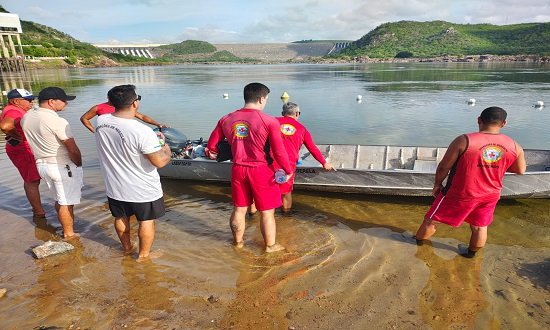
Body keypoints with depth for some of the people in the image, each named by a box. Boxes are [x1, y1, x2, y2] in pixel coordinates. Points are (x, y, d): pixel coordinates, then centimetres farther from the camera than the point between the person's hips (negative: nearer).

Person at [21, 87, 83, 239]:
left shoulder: (27, 117, 2)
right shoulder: (57, 121, -23)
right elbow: (73, 150, -19)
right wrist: (78, 165, -3)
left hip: (42, 164, 8)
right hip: (63, 166, -8)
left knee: (60, 199, 23)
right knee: (67, 202, 6)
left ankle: (66, 224, 37)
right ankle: (69, 234, 18)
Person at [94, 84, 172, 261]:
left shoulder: (100, 122, -9)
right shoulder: (142, 132, -31)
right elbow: (160, 162, -25)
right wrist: (167, 150, -3)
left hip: (114, 187, 6)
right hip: (143, 190, -6)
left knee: (121, 218, 26)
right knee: (146, 221, 16)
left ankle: (126, 247, 47)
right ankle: (143, 254, 33)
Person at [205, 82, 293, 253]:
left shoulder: (226, 119, 1)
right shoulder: (269, 121, -14)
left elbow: (211, 146, 8)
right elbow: (279, 152, -13)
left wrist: (215, 153, 30)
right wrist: (288, 171, 1)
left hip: (237, 169, 5)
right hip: (260, 170, -4)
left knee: (239, 208, 20)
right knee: (267, 211, 12)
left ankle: (238, 241, 37)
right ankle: (270, 245, 26)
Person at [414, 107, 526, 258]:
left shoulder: (464, 141, -23)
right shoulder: (514, 146, -9)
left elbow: (443, 167, -17)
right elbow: (520, 170, 8)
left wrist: (437, 184, 0)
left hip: (460, 194, -4)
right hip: (490, 195, 4)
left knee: (431, 220, 16)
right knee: (480, 226, 26)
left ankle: (416, 243, 34)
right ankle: (471, 253, 46)